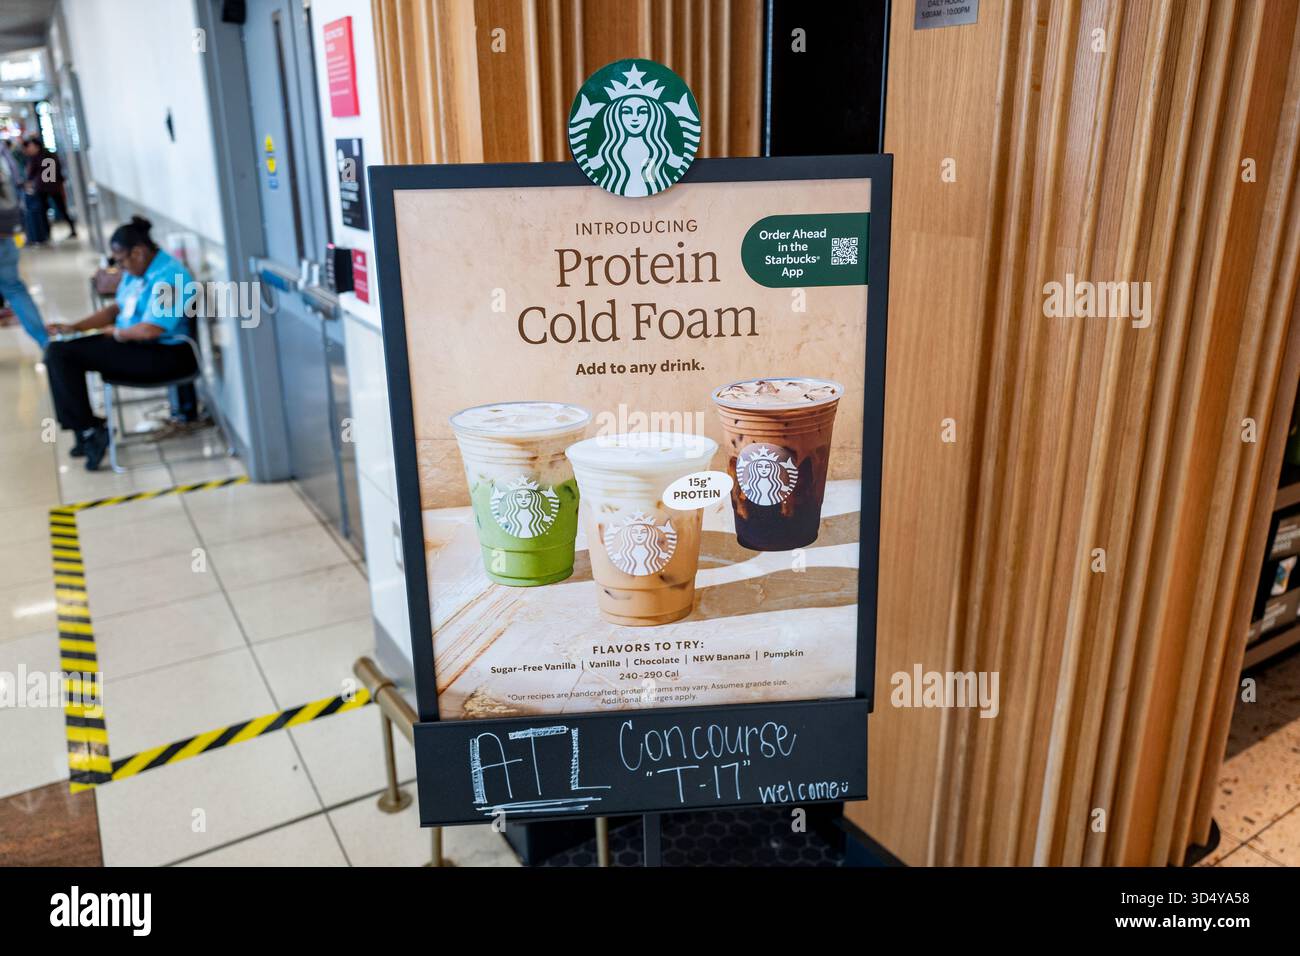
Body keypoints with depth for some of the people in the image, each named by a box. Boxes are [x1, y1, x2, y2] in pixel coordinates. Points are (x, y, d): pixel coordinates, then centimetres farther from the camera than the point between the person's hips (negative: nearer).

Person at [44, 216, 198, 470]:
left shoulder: (167, 277, -20)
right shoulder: (136, 271, 10)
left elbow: (150, 330, -26)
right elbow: (116, 308, 21)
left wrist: (119, 333, -6)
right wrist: (74, 327, 11)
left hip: (164, 356, -10)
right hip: (132, 344, 10)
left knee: (61, 354, -15)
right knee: (58, 351, 0)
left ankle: (89, 430, -4)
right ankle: (86, 431, 0)